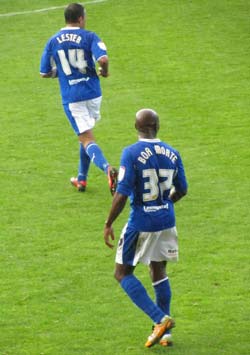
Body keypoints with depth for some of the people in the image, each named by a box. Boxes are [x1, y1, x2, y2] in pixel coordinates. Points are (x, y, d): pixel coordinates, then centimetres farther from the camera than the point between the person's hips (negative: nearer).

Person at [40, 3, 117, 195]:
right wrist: (104, 71, 0)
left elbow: (45, 73, 8)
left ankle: (107, 168, -31)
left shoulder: (53, 42, 2)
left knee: (86, 139, -5)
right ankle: (82, 178, 28)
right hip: (92, 93, 1)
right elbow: (103, 59, -22)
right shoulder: (89, 37, -5)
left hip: (71, 97, -1)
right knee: (86, 135, 22)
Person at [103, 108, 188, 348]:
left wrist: (108, 224, -9)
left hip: (141, 223, -5)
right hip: (166, 221, 5)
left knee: (123, 274, 9)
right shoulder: (171, 154, 0)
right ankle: (164, 332, 20)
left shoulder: (131, 154, -16)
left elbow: (122, 195, -20)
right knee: (159, 272, 20)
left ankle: (160, 319, -5)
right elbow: (181, 190, 12)